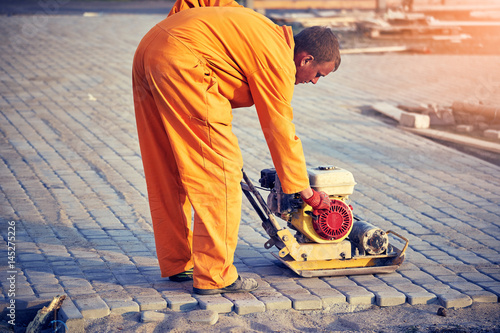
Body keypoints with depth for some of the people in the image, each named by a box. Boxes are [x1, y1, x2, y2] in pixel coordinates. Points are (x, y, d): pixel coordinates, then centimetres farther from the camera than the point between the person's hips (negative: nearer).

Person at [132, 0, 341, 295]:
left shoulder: (267, 31, 22)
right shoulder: (278, 60, -4)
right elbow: (281, 131, 0)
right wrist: (306, 192, 8)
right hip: (180, 62, -10)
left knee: (167, 170, 15)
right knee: (219, 168, -6)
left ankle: (177, 263, 25)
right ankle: (214, 275, -3)